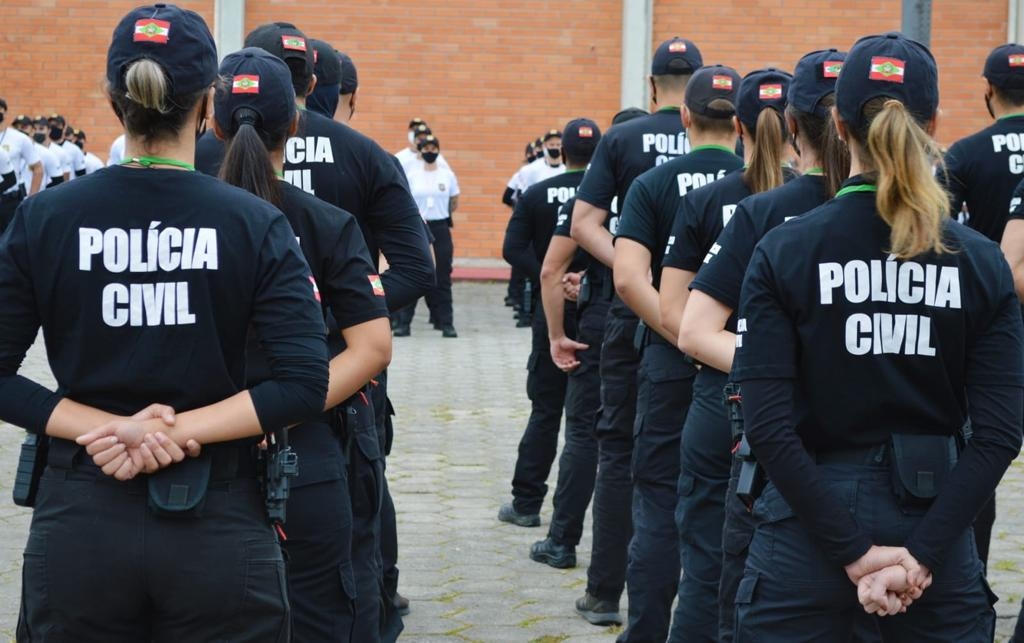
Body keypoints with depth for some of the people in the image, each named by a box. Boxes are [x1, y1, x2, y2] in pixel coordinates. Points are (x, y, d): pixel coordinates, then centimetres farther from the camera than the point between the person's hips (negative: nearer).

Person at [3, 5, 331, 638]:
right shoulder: (255, 223, -5)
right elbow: (303, 385, -13)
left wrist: (112, 427, -10)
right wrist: (183, 432, -12)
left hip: (79, 525, 1)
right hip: (218, 530, -1)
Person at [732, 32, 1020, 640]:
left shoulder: (783, 251, -6)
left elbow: (769, 427, -13)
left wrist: (854, 554, -12)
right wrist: (920, 554, -11)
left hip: (810, 528, -1)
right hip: (935, 520, 1)